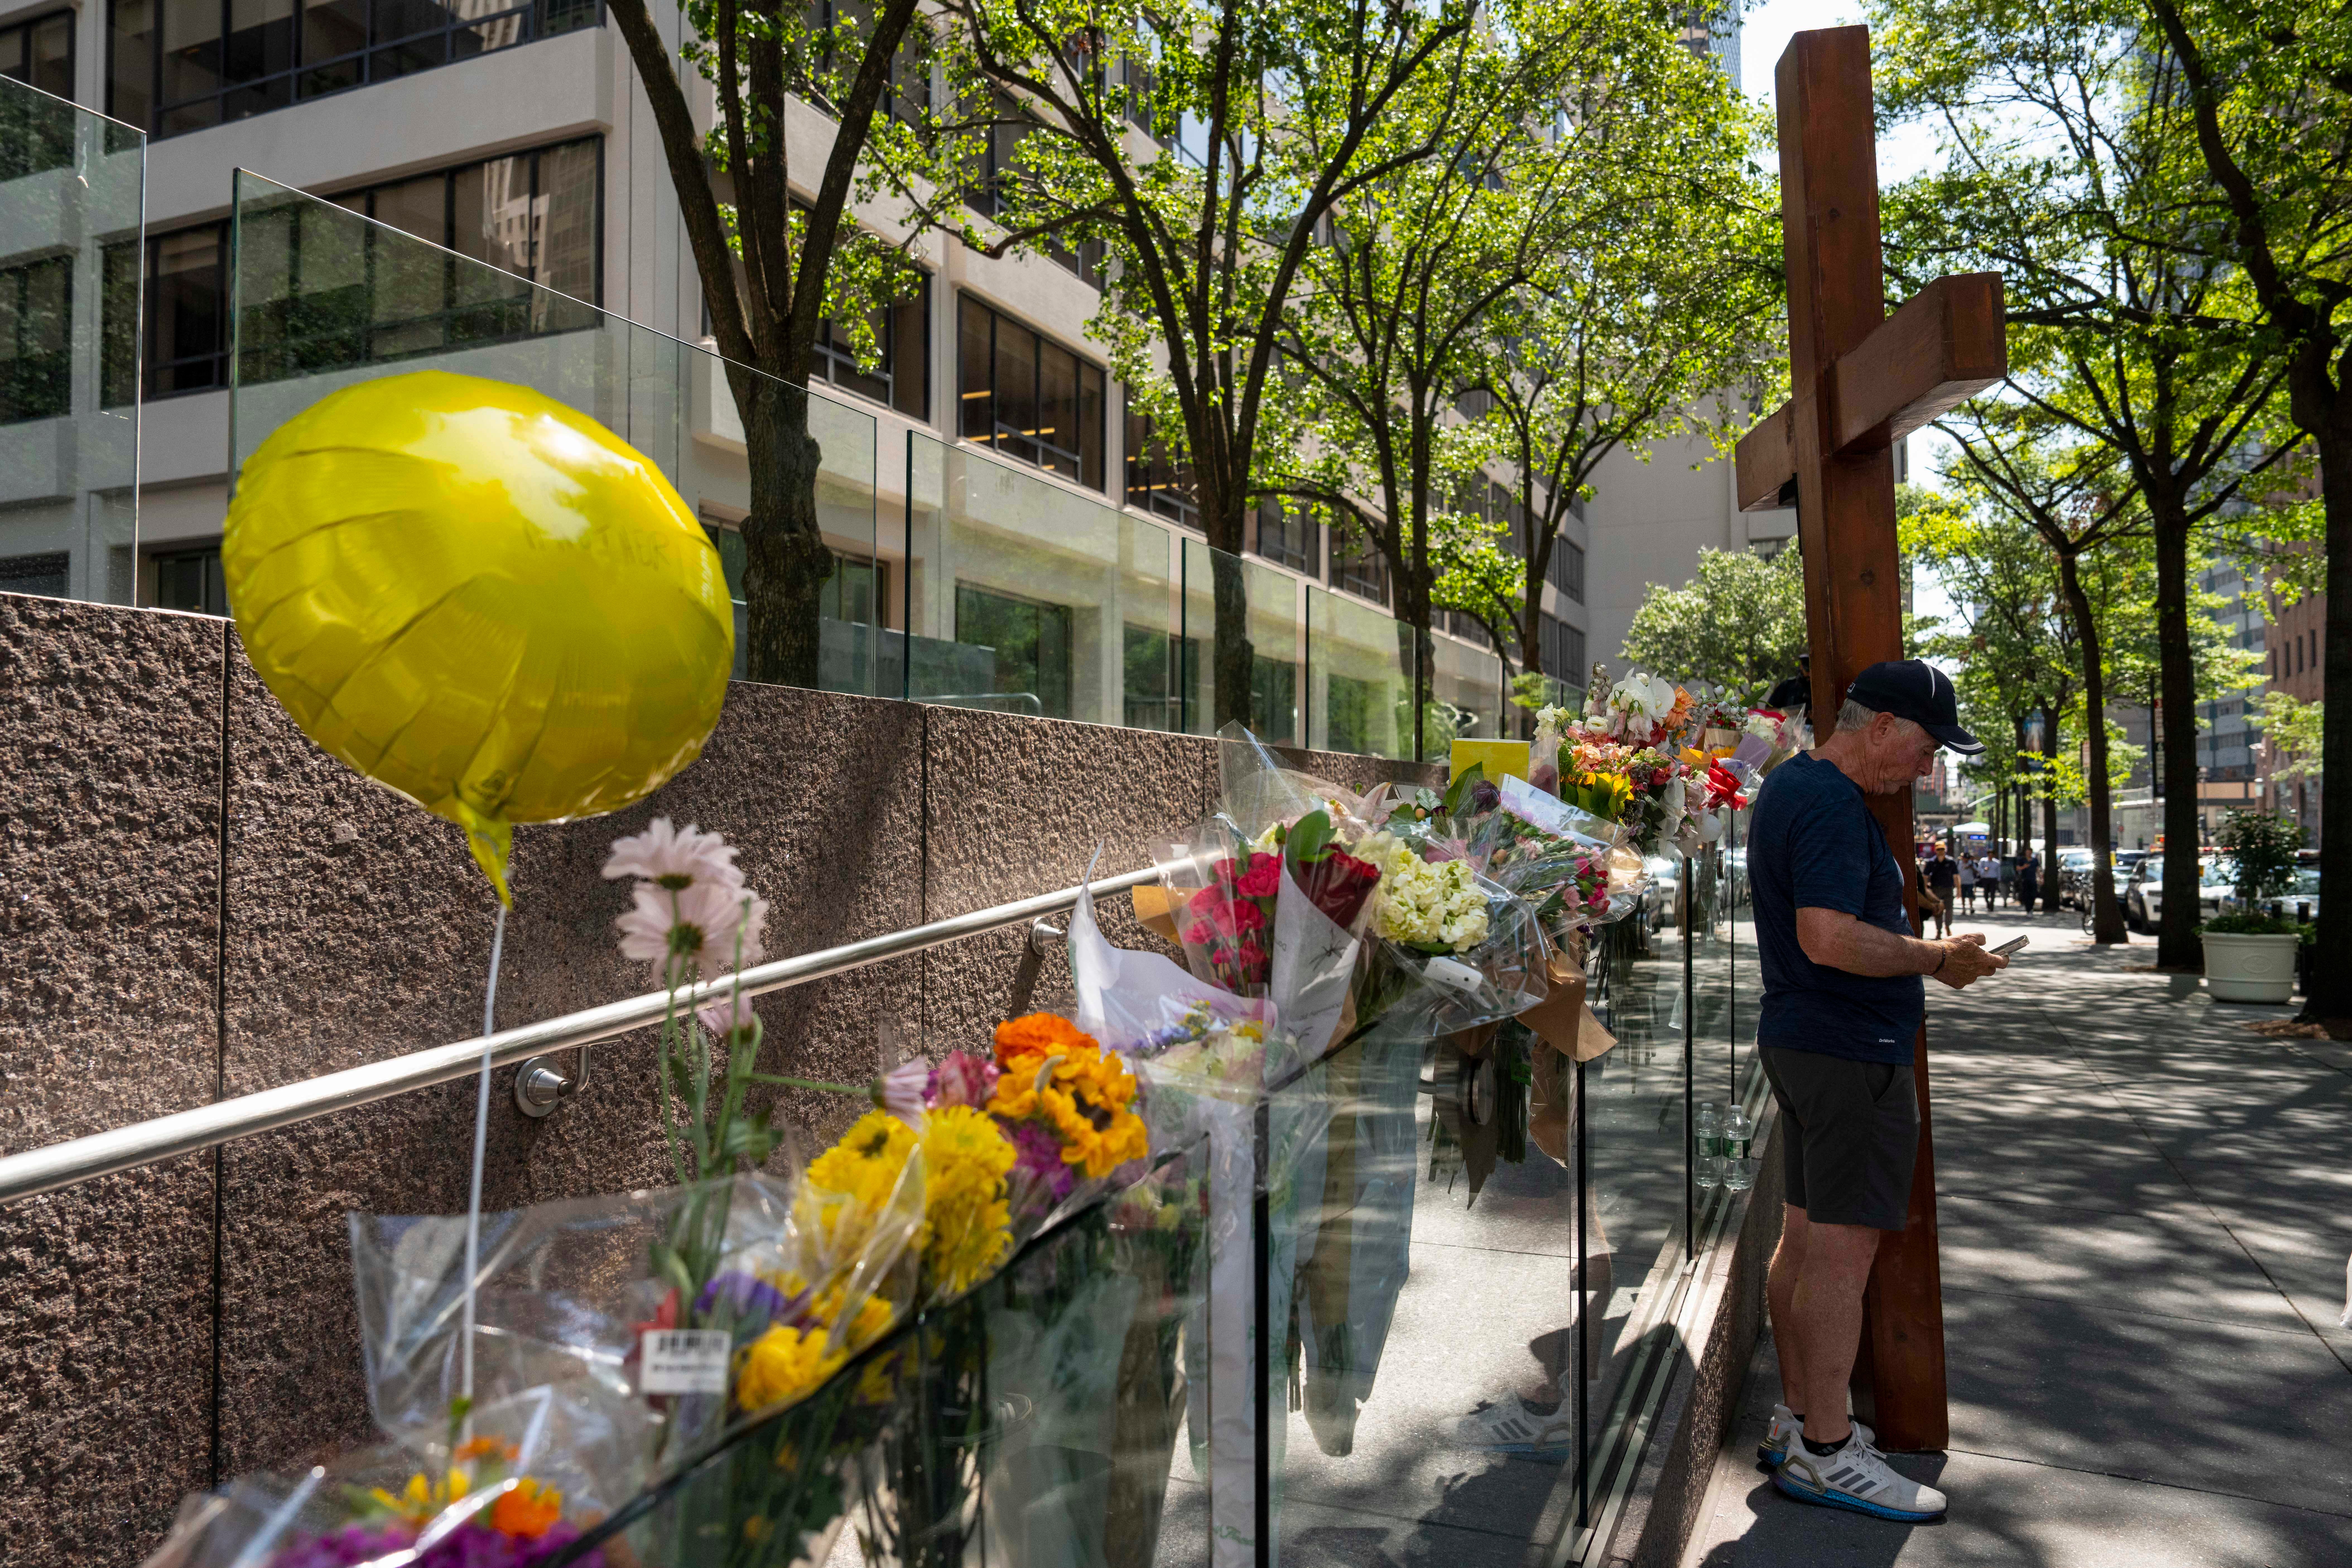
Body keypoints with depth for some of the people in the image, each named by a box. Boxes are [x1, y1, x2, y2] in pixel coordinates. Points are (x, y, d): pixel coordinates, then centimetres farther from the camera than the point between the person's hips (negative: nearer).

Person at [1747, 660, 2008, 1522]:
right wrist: (1936, 958, -15)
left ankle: (1797, 1418, 26)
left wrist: (1920, 949, 19)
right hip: (1852, 1054, -11)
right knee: (1843, 1250, -3)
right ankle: (1825, 1452, 6)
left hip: (1798, 1039, 11)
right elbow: (1830, 938, -28)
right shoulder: (1832, 806, -19)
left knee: (1804, 1236, 15)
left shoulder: (1789, 785, 14)